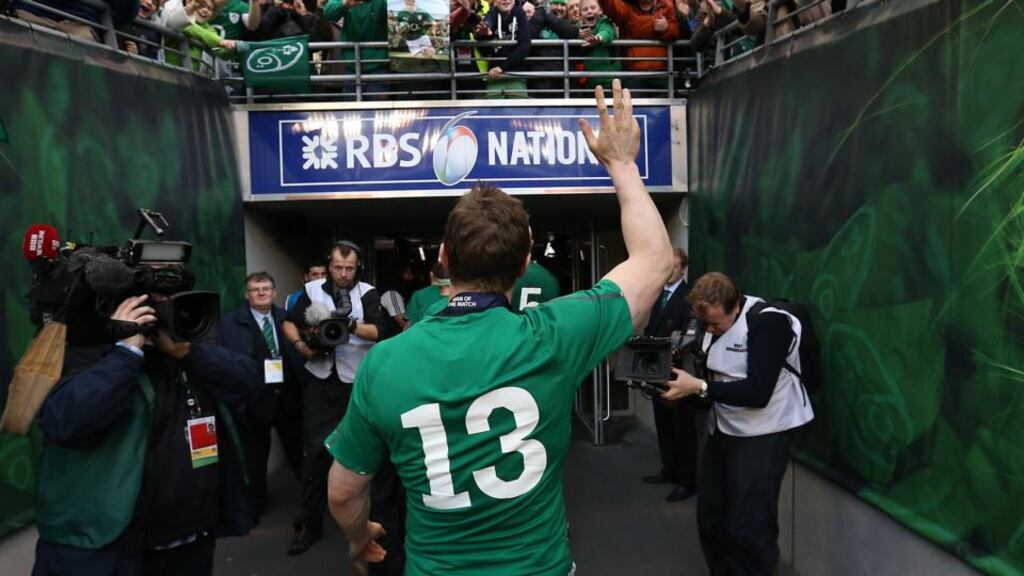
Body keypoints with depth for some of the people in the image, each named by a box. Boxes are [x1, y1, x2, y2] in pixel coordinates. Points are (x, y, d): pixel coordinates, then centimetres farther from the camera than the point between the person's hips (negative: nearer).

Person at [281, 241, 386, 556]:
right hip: (320, 381, 1)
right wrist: (300, 344, -8)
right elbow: (289, 322, 11)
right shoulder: (312, 290, 4)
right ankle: (310, 522, 11)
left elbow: (377, 331, -15)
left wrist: (351, 326, -32)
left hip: (356, 382, -1)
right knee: (315, 449, 2)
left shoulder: (368, 293, -4)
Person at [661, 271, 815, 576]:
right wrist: (676, 380, -9)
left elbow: (757, 393, -25)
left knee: (748, 528, -5)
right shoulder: (712, 320, 4)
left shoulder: (769, 322, -19)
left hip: (762, 435, -7)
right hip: (723, 430, 7)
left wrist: (698, 387, -28)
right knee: (710, 518, 11)